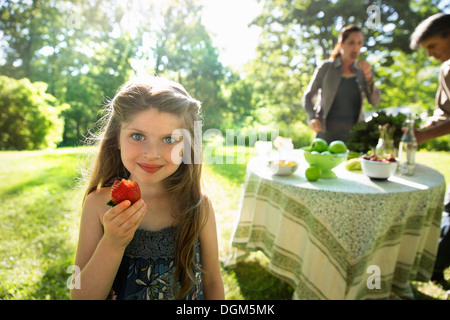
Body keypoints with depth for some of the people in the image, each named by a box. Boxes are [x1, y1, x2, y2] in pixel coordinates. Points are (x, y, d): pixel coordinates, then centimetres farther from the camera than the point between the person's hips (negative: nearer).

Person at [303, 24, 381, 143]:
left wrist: (368, 76, -8)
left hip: (354, 132, 3)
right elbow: (308, 96, 5)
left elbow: (375, 102, 4)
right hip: (327, 131, -2)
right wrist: (312, 118, -11)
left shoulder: (362, 71, 12)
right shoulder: (326, 67, 4)